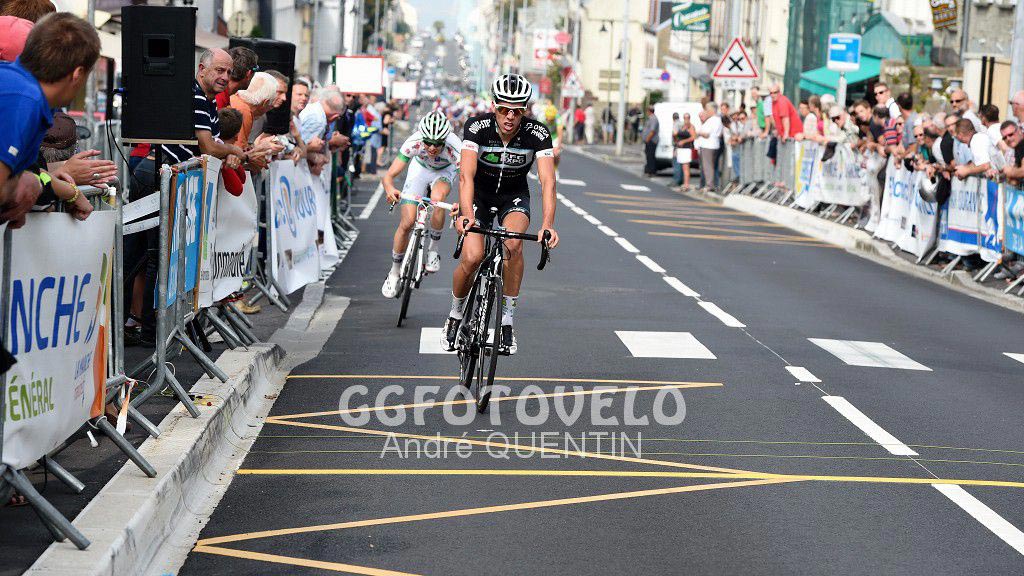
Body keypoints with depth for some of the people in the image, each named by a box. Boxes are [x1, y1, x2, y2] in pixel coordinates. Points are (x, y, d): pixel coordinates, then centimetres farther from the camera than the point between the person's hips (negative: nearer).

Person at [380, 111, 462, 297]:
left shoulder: (455, 148, -39)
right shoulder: (414, 143, -36)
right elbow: (389, 175, -37)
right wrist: (390, 189, -60)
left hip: (444, 171, -1)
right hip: (420, 168, 1)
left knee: (437, 198, -36)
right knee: (407, 222, -8)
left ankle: (433, 250, -14)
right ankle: (394, 272, 14)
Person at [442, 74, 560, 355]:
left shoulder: (537, 134, -24)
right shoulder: (478, 127, -25)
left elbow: (547, 181, -31)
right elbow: (466, 175, -34)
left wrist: (548, 225, -47)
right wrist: (466, 214, -51)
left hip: (514, 196, 0)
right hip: (479, 194, 0)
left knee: (513, 243, -30)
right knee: (472, 258, -20)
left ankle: (507, 321, -17)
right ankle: (455, 316, 9)